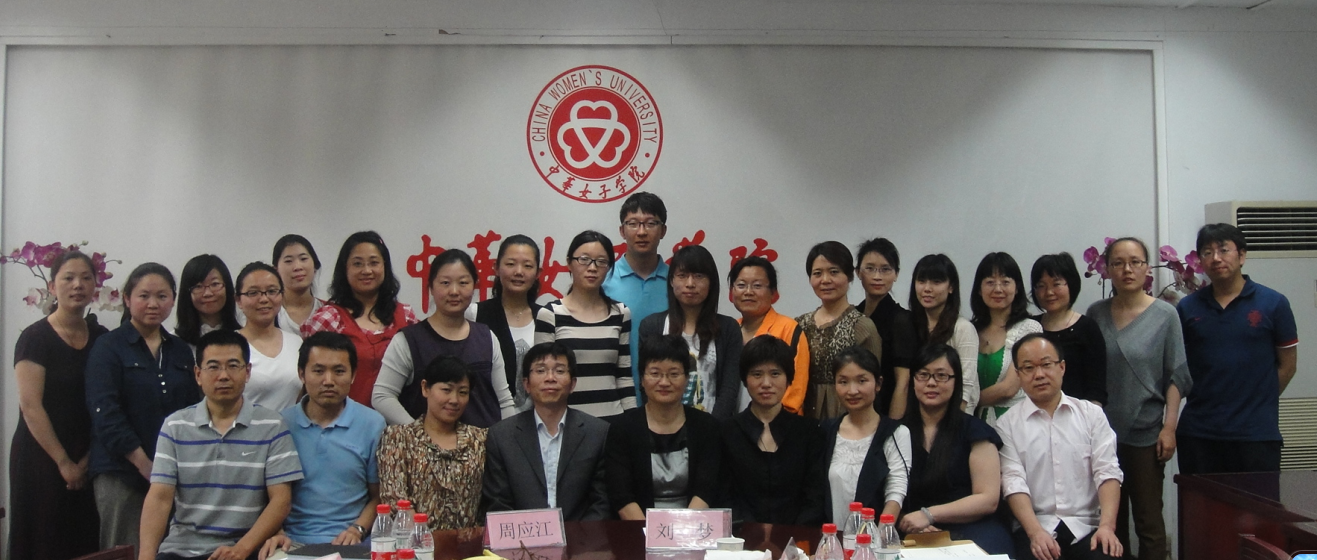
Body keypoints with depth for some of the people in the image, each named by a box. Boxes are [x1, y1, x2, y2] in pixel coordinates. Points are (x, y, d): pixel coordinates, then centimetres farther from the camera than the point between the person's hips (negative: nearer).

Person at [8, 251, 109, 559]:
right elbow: (30, 406, -12)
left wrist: (87, 460, -3)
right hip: (42, 461, -4)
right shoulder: (35, 338, -6)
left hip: (89, 464, 4)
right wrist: (64, 462, -13)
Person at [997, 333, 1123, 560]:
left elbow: (1107, 472, 3)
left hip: (1087, 526, 2)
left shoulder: (1091, 414, 11)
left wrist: (1107, 526, -12)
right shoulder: (1008, 424, 4)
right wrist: (1036, 532, -19)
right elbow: (1013, 481, -5)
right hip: (1034, 527, -2)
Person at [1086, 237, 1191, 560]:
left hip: (1145, 433, -3)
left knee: (1148, 520, 4)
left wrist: (1169, 427, -9)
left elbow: (1177, 376, -3)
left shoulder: (1165, 315, -4)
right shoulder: (1096, 314, 4)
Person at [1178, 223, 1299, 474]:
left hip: (1256, 432, -2)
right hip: (1198, 432, 2)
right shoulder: (1187, 308, 6)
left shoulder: (1273, 303, 1)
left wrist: (1257, 402, 2)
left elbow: (1287, 365, 6)